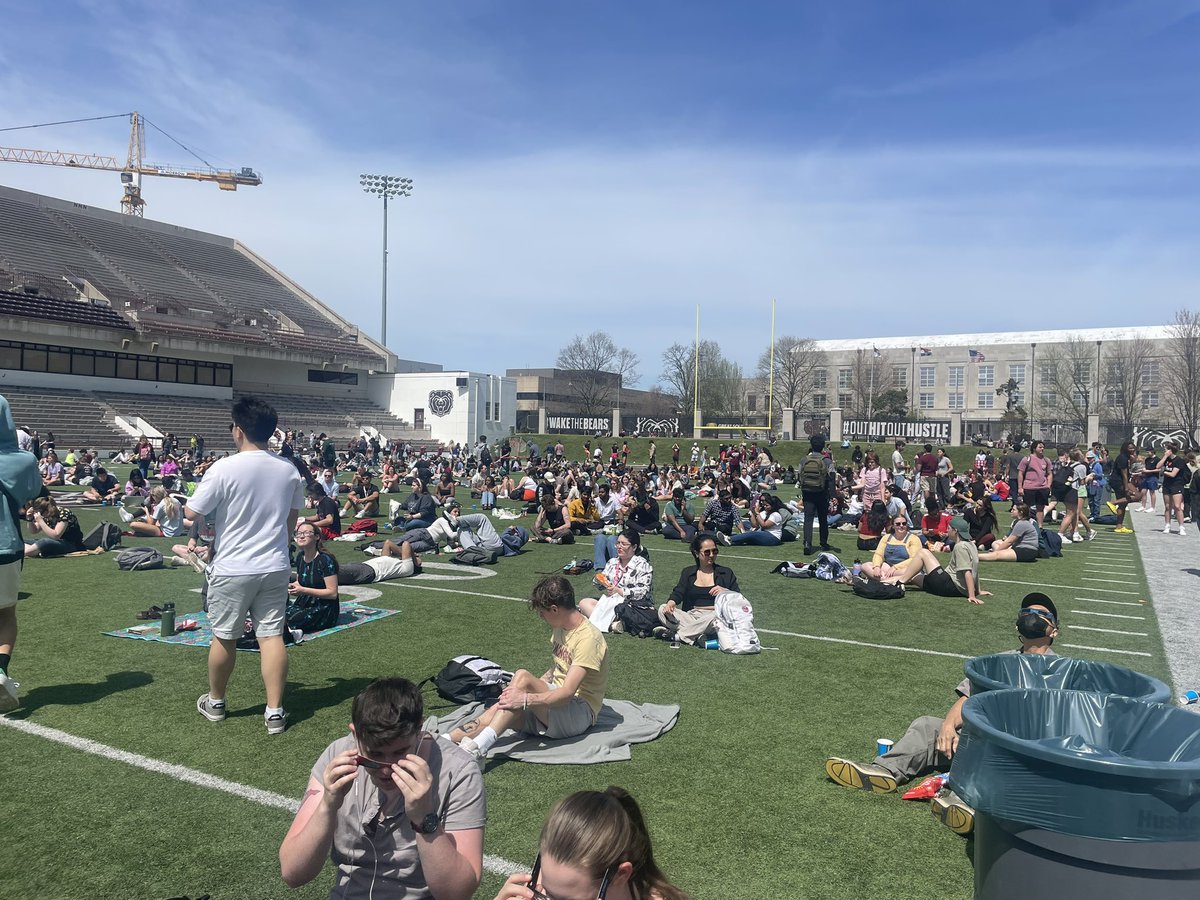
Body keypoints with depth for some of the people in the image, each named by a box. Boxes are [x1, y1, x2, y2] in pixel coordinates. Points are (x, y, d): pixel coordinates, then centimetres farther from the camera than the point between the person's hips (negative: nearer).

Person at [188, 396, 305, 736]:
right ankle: (275, 712, 6)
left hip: (232, 568, -3)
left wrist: (193, 538, 13)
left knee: (224, 637, 13)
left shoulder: (224, 468, -15)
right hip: (275, 567, 3)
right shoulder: (289, 469, 1)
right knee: (272, 636, 5)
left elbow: (192, 515, -8)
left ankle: (215, 702, 32)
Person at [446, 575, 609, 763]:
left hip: (580, 713, -8)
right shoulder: (560, 627, 10)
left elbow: (567, 693, -27)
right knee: (496, 712, -19)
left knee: (522, 677, -30)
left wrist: (525, 698, -33)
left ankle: (478, 747, -38)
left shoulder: (588, 638, -19)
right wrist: (536, 686, 0)